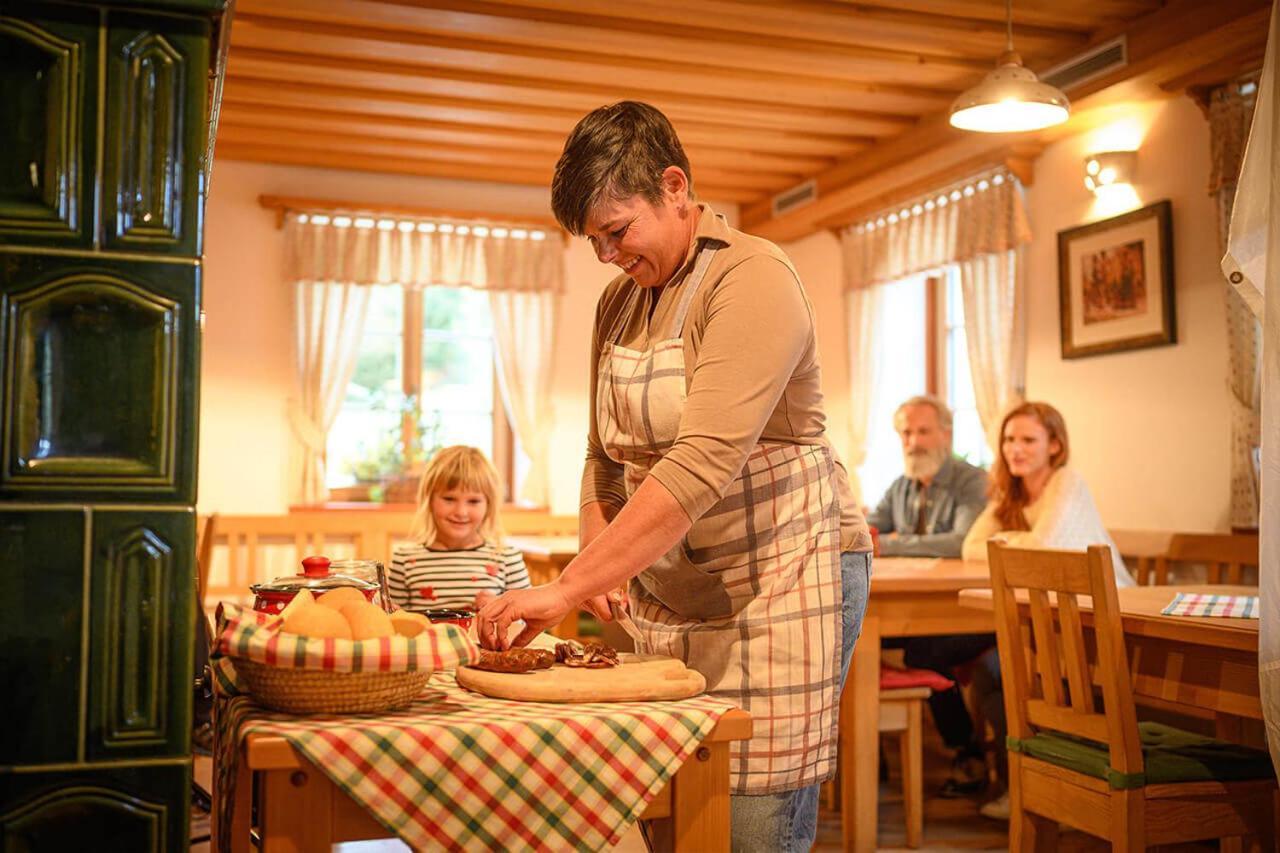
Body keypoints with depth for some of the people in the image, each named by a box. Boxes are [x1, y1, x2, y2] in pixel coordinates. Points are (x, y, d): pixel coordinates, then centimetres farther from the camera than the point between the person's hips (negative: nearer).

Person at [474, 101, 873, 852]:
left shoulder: (753, 279, -15)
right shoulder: (619, 302, 11)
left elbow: (705, 463, -27)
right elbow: (606, 455, 16)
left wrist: (569, 587, -30)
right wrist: (592, 565, -2)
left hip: (780, 576, -7)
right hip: (669, 589, 7)